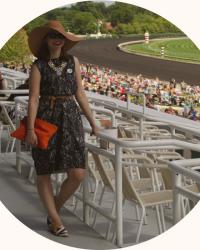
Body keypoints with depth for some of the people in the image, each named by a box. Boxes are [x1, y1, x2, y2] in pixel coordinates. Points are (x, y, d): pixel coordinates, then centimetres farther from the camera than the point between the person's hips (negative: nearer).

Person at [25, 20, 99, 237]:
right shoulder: (38, 65, -1)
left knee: (78, 174, -3)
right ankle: (55, 220, 19)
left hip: (71, 118, 3)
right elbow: (33, 98, -7)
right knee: (44, 172, 4)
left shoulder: (73, 61, 10)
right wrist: (30, 129, -15)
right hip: (46, 119, -3)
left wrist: (92, 122, 11)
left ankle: (54, 210, 21)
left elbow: (80, 93, 12)